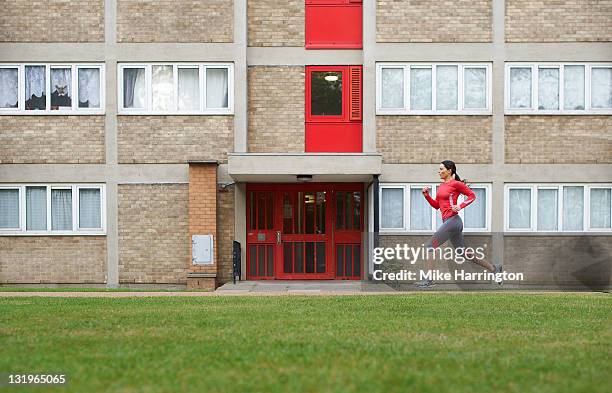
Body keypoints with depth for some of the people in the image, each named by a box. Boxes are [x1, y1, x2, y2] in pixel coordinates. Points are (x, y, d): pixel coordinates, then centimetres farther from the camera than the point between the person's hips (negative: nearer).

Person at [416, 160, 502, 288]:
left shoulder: (456, 183, -6)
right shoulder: (441, 185, 18)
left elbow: (472, 195, -2)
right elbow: (436, 205, 21)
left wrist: (460, 206, -14)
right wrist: (427, 195, 7)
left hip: (453, 220, -9)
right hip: (448, 222, 9)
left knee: (430, 246, -10)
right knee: (466, 255, 12)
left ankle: (429, 280, -9)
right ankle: (494, 269, 19)